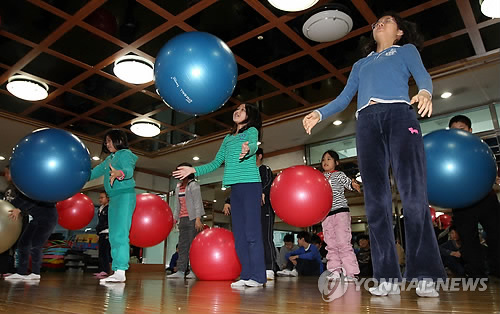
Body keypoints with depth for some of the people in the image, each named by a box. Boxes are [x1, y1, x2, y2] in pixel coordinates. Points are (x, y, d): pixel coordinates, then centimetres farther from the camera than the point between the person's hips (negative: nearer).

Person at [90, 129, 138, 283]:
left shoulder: (125, 154, -3)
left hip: (125, 195, -9)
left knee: (120, 233, -16)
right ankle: (116, 271, 6)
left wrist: (120, 173, -42)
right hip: (113, 198, 9)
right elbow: (94, 172, 24)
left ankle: (121, 271, -18)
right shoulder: (109, 159, 22)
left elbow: (129, 170, -21)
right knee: (113, 236, 4)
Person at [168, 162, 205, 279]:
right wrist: (174, 218, 11)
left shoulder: (193, 185, -2)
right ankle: (180, 271, 3)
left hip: (192, 218, -7)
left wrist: (198, 219, -17)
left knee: (193, 244, -6)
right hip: (182, 219, 7)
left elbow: (197, 202, -9)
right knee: (182, 245, 3)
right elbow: (177, 205, 20)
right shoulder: (178, 187, 18)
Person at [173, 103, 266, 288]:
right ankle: (246, 275, 9)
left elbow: (254, 145, -18)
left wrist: (247, 149, -42)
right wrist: (193, 170, 15)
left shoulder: (252, 131, 6)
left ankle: (257, 276, -3)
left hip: (250, 184, -6)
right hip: (235, 187, 6)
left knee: (252, 231, -9)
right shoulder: (228, 138, 23)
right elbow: (216, 163, 22)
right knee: (239, 233, 3)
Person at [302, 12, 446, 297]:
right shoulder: (360, 64, 33)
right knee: (376, 199, -8)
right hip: (367, 122, 3)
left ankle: (425, 276, -11)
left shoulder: (406, 50, 25)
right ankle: (388, 278, -8)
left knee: (413, 194, -16)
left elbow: (423, 75, 5)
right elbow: (344, 98, 22)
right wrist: (319, 114, 3)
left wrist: (425, 93, -19)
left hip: (399, 114, -2)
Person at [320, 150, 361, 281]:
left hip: (340, 211, -6)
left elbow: (347, 182, -14)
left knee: (343, 242, -11)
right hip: (326, 213, 6)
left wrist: (353, 185, -36)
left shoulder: (339, 174, 3)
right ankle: (335, 270, 12)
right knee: (330, 244, 6)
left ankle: (350, 272, -6)